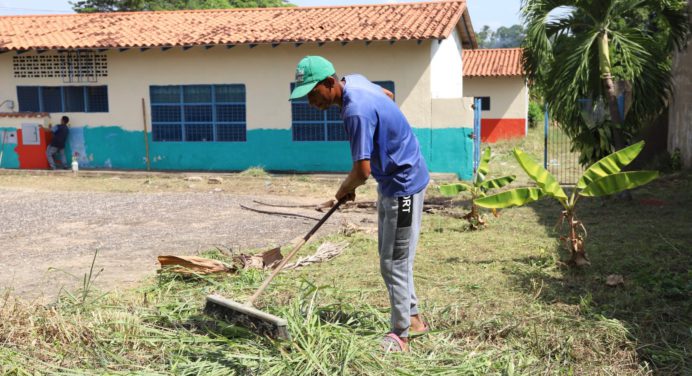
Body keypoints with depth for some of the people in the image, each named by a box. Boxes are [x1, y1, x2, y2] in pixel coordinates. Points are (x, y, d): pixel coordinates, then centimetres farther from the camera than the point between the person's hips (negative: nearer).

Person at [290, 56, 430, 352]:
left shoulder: (356, 112, -30)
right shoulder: (354, 81, 0)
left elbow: (362, 171, -29)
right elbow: (388, 95, 21)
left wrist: (345, 190, -7)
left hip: (403, 185, -10)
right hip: (391, 180, 10)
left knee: (394, 263, -3)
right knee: (389, 256, 18)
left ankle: (400, 335, 9)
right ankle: (413, 319, 30)